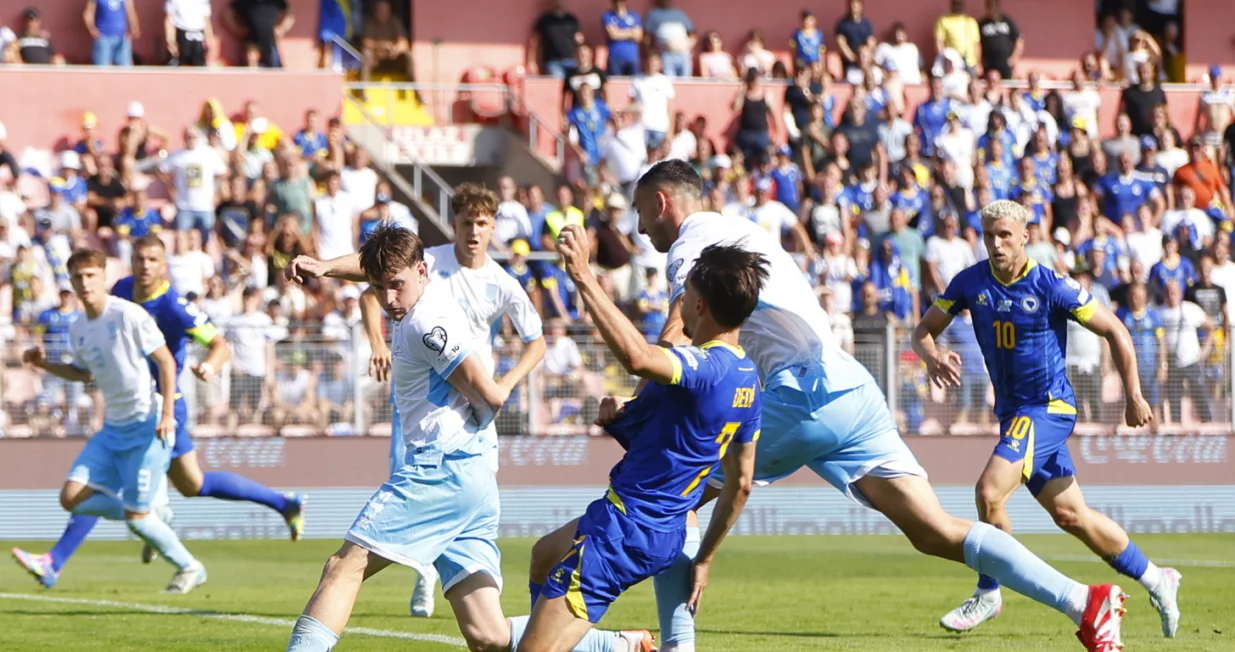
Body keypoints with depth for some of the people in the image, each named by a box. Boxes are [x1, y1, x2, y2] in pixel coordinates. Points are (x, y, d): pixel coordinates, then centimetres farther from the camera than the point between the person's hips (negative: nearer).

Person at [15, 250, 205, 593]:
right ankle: (148, 520, 14)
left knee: (137, 517, -9)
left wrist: (167, 414, -18)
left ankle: (189, 568, 13)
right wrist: (45, 365, 11)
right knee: (72, 497, -4)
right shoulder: (78, 330, 8)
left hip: (147, 425, -7)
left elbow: (166, 361, -11)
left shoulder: (128, 315, -14)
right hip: (113, 428, 7)